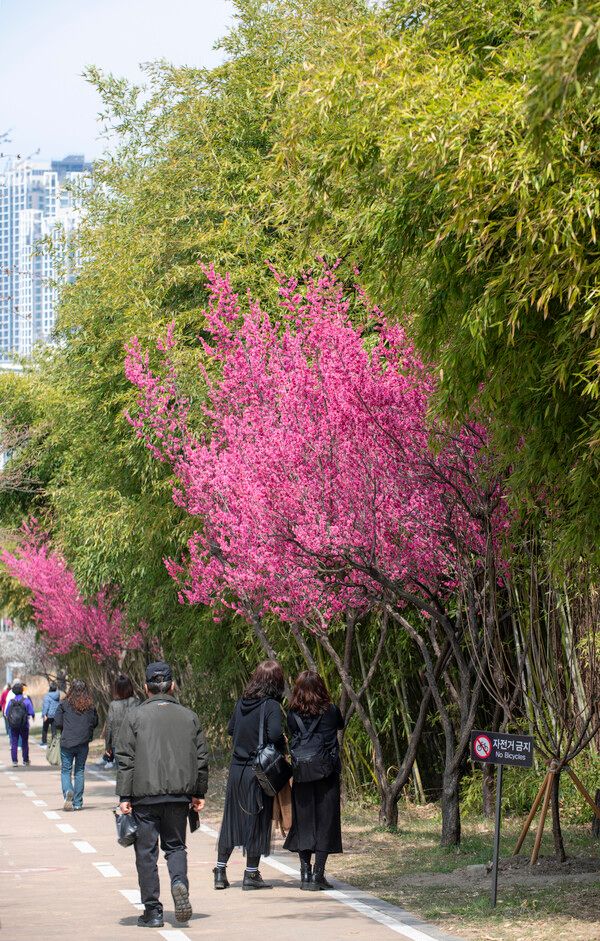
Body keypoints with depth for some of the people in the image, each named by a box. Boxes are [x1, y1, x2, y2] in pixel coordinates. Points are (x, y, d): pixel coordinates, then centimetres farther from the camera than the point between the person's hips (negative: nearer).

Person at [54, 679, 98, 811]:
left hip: (67, 742, -2)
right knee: (79, 771, 11)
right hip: (83, 744, 2)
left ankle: (67, 791, -22)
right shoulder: (90, 706, 1)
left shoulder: (64, 704, -6)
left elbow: (57, 723, -6)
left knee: (65, 770, 6)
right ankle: (77, 803, 11)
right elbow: (95, 723, 8)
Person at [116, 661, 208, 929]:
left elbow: (125, 759, -4)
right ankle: (179, 881, -13)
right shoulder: (189, 717, 7)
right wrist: (199, 793, 18)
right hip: (179, 795, 3)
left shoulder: (135, 716, -2)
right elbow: (201, 758, 10)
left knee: (146, 851, 5)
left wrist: (124, 797, -2)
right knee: (175, 845, 17)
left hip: (145, 796, -2)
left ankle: (152, 911, 5)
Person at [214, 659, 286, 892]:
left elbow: (231, 730, 14)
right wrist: (283, 747, -6)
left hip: (236, 769, 5)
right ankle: (251, 874, 10)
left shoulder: (242, 703, 4)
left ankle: (220, 871, 17)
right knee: (258, 821, 5)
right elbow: (275, 734, -25)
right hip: (259, 772, -5)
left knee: (232, 818, 14)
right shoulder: (271, 706, -14)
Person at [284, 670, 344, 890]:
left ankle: (305, 874, 10)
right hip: (327, 775, -1)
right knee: (325, 822, 3)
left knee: (303, 822, 10)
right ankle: (318, 875, -1)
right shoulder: (331, 711, -4)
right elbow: (341, 725, 15)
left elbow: (292, 738, 5)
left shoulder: (293, 715, -3)